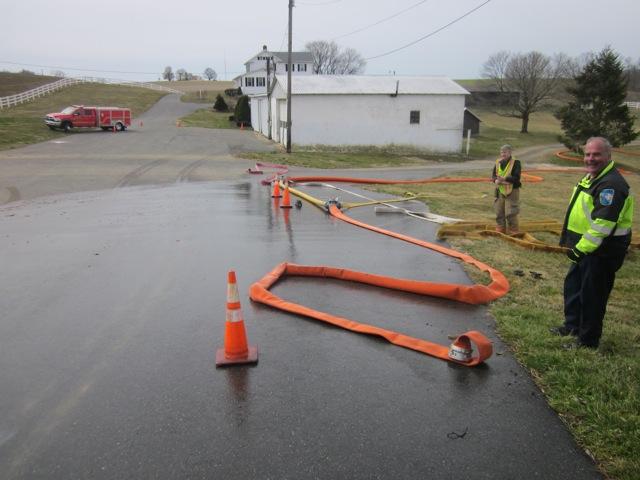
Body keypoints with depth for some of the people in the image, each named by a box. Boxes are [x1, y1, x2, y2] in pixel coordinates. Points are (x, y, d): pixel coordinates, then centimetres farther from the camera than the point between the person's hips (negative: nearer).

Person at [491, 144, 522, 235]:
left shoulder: (516, 163, -8)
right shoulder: (498, 162, 9)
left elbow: (516, 177, -16)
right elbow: (493, 175, 8)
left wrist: (504, 179, -26)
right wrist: (496, 180, -14)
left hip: (512, 191, -6)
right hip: (500, 191, 6)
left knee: (511, 213, -6)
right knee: (499, 212, 12)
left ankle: (512, 232, 6)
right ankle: (500, 230, 25)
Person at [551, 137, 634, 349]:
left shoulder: (611, 184, -22)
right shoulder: (591, 177, 12)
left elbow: (603, 223, -28)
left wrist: (582, 248, -25)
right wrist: (576, 245, 21)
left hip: (603, 249, -10)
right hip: (586, 246, 11)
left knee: (592, 294, 0)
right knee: (573, 284, 21)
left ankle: (587, 340, 14)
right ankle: (573, 325, 38)